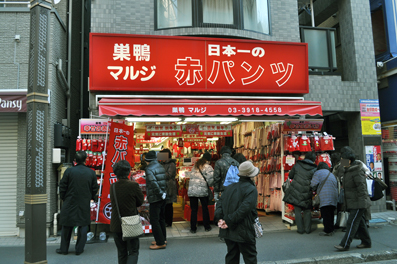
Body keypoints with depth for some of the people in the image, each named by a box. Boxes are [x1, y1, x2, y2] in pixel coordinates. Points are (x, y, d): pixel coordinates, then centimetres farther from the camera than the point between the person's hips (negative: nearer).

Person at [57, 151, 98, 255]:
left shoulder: (69, 171, -8)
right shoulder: (91, 172, -3)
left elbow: (62, 187, -4)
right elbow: (95, 188, 3)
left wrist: (63, 198, 12)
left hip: (70, 203, 0)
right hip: (85, 204, 1)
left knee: (67, 227, 13)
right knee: (83, 225, 10)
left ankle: (64, 249, 23)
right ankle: (79, 249, 15)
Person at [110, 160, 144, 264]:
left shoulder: (112, 187, -4)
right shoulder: (133, 186, -17)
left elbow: (114, 203, 8)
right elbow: (140, 201, -5)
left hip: (116, 224, 4)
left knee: (122, 253, 18)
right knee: (133, 252, 9)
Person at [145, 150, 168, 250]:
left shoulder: (149, 169, -14)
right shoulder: (161, 167, 10)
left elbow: (154, 183, -24)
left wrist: (161, 194, -16)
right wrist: (163, 193, 13)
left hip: (155, 198, -8)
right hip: (162, 197, 8)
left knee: (154, 220, -1)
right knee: (161, 219, 19)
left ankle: (160, 243, 4)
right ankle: (163, 239, 29)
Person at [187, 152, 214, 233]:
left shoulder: (195, 166, 14)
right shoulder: (208, 167, -5)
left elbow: (192, 177, 15)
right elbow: (210, 180, -12)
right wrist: (209, 185, 6)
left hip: (191, 191, 4)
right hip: (203, 191, -4)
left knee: (194, 209, 9)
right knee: (205, 209, 12)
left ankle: (193, 228, 13)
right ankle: (207, 227, 23)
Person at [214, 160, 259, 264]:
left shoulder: (229, 187, 6)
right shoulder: (251, 189, -12)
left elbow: (220, 203, 0)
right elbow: (244, 208, -21)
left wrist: (219, 218, -8)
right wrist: (229, 221, -18)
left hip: (228, 231, 6)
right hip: (244, 232, -5)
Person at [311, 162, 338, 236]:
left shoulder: (318, 173, 3)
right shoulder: (332, 174, 25)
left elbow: (313, 185, -6)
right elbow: (336, 185, 23)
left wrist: (315, 189, 17)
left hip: (325, 198, -7)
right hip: (334, 198, 7)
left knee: (326, 215, -5)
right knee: (330, 214, 14)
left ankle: (327, 231, -4)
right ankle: (331, 229, 19)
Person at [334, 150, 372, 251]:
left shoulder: (357, 172, -18)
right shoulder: (347, 171, 14)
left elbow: (362, 187, -20)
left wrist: (362, 202, -21)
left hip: (359, 204, -10)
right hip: (353, 204, 10)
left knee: (352, 223, -9)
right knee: (360, 223, 16)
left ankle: (344, 245, -8)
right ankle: (366, 242, 27)